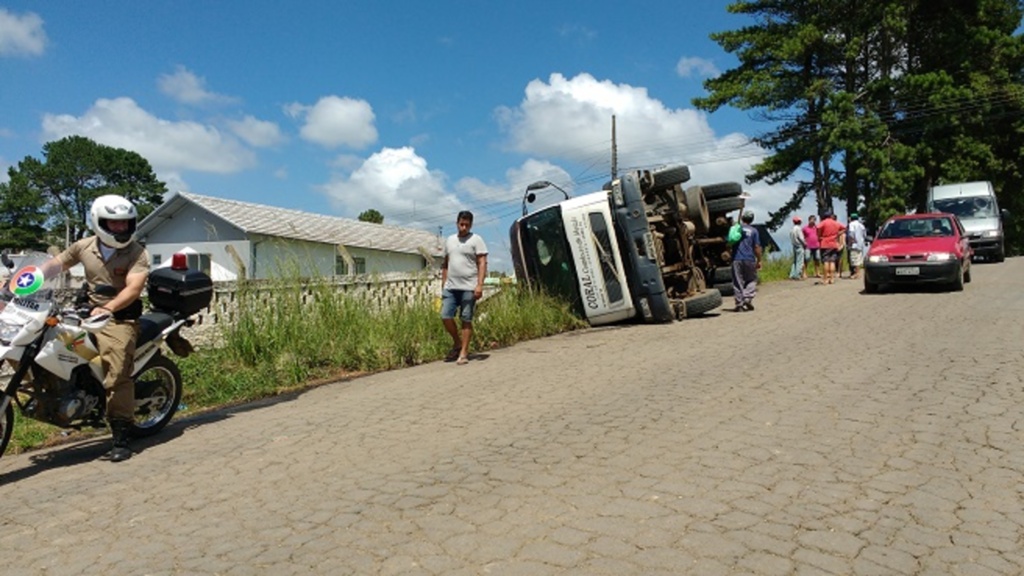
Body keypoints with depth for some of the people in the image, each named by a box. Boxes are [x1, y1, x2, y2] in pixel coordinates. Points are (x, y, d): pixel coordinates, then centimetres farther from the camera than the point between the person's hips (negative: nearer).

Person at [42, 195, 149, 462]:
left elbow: (134, 288, -19)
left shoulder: (137, 253, -8)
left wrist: (108, 308, -34)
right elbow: (56, 264, 19)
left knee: (117, 376, -17)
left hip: (119, 317, -6)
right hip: (88, 312, 6)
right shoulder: (84, 246, 6)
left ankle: (121, 438, -13)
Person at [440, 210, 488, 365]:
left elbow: (482, 264, -7)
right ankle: (457, 343, 21)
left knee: (466, 320, 0)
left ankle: (463, 353, 7)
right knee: (445, 316, -1)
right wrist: (443, 284, 15)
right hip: (450, 287, 5)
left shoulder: (476, 240, -1)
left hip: (468, 287, -5)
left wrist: (479, 285, -17)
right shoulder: (450, 240, 16)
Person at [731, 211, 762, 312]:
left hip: (736, 259, 1)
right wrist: (759, 260, 5)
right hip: (749, 259, -1)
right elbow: (757, 247, 0)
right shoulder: (753, 231, 3)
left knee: (738, 282, 4)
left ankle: (739, 304, 3)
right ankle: (748, 298, -5)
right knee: (751, 280, 13)